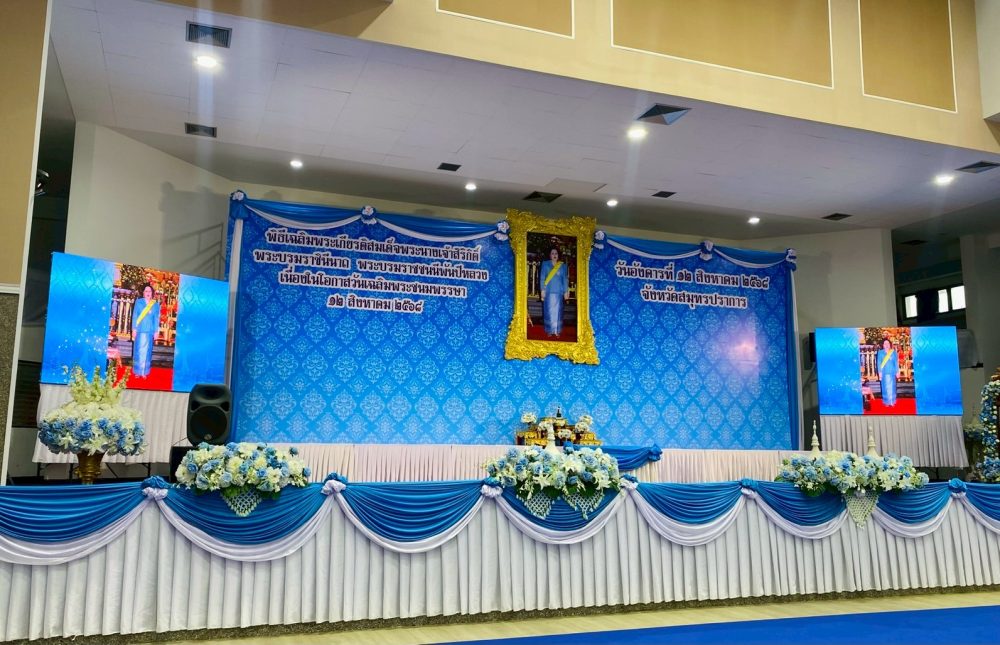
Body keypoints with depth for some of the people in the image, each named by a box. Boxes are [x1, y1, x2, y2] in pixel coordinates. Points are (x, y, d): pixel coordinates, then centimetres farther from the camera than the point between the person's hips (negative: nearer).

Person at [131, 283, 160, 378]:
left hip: (149, 331, 0)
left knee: (146, 351, 2)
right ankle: (137, 371, 10)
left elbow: (156, 319, 5)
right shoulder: (138, 302, 4)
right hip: (139, 330, 0)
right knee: (138, 350, 2)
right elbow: (134, 316, 3)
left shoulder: (156, 304, 5)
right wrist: (134, 329, -4)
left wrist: (156, 331, 1)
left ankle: (144, 372, 7)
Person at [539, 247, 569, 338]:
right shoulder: (545, 264, 6)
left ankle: (557, 330, 6)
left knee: (557, 311, 0)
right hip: (548, 292, 0)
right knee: (549, 311, -1)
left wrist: (566, 291, 2)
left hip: (558, 292, 1)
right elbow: (542, 277, 3)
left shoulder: (563, 266, 8)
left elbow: (565, 279, 7)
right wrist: (542, 290, -5)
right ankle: (549, 330, 6)